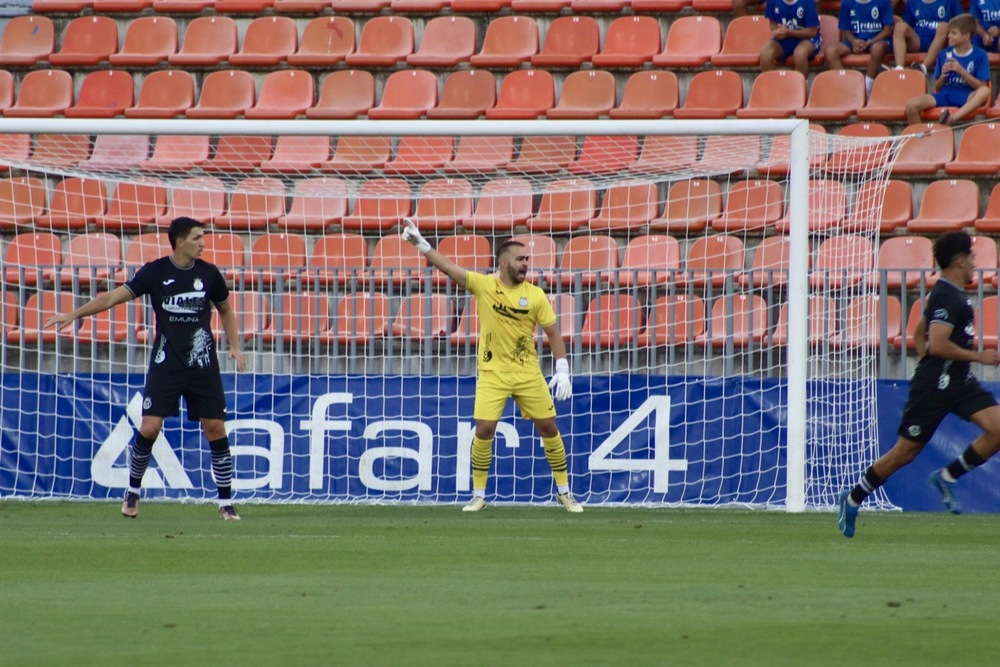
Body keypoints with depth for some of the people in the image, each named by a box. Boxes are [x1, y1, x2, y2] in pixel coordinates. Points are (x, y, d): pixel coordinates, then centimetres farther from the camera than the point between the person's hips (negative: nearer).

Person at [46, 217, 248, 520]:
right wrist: (74, 314, -9)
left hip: (203, 366, 2)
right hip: (166, 364, -2)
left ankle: (226, 502, 6)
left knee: (216, 427, -3)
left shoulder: (208, 273, 2)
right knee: (150, 427, -8)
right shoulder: (155, 272, -4)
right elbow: (115, 296, -3)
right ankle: (132, 492, 13)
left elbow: (225, 310, 18)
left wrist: (235, 345, 6)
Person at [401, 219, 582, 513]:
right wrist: (420, 243, -22)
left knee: (548, 427, 3)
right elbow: (447, 267, -10)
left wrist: (562, 371, -8)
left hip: (528, 373, 1)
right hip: (493, 373, -1)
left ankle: (564, 492, 17)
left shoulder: (535, 295, -3)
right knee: (484, 430, -9)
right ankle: (478, 495, 5)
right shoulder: (484, 285, -4)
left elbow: (553, 333, 1)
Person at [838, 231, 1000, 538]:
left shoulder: (950, 294, 14)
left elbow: (920, 334, 25)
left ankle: (947, 477, 2)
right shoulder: (946, 297, -17)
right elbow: (937, 345, -27)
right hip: (934, 385, -9)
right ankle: (852, 499, 17)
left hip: (959, 381, 9)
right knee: (906, 451, 1)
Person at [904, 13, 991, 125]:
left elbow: (981, 86, -4)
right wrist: (943, 76, -7)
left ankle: (953, 118, -50)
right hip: (945, 94, 3)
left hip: (967, 98, -3)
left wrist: (961, 71, -13)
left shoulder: (980, 55, 3)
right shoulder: (944, 55, 11)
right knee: (911, 104, -26)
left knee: (985, 91, -39)